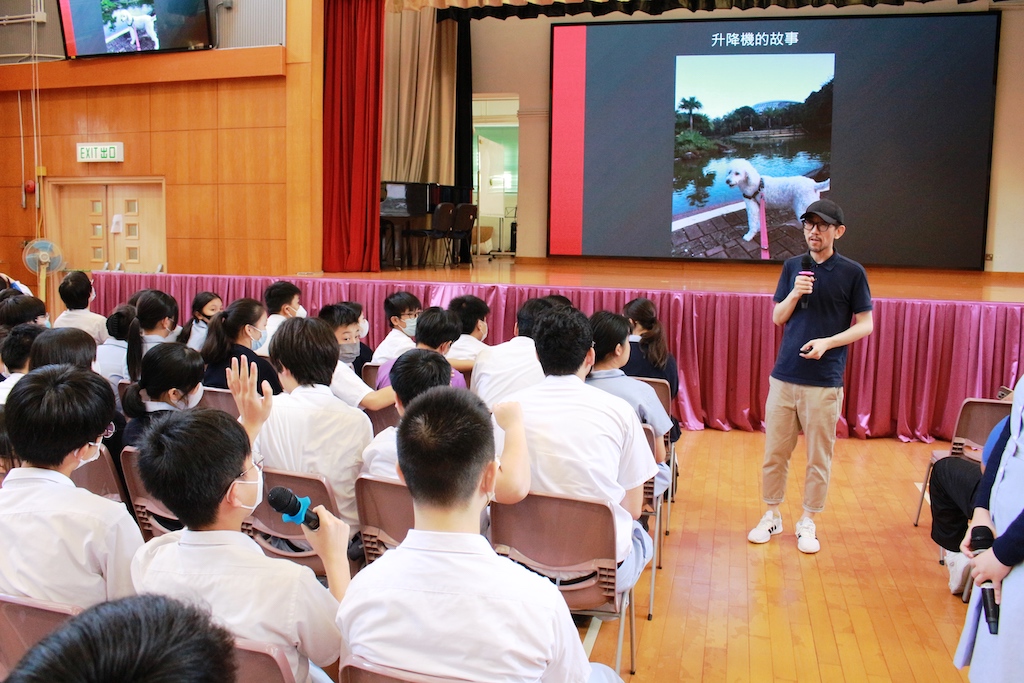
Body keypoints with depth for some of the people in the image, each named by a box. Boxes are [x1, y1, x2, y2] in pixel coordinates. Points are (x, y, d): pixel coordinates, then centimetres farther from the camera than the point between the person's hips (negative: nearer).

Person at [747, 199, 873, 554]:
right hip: (784, 375, 3)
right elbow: (777, 318, 9)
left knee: (819, 458, 6)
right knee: (774, 452, 9)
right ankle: (772, 515, 24)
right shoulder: (793, 267, 8)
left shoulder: (852, 272, -2)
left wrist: (827, 342, -16)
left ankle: (808, 523, 21)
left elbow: (865, 325, -2)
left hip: (825, 381, -3)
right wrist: (795, 294, -10)